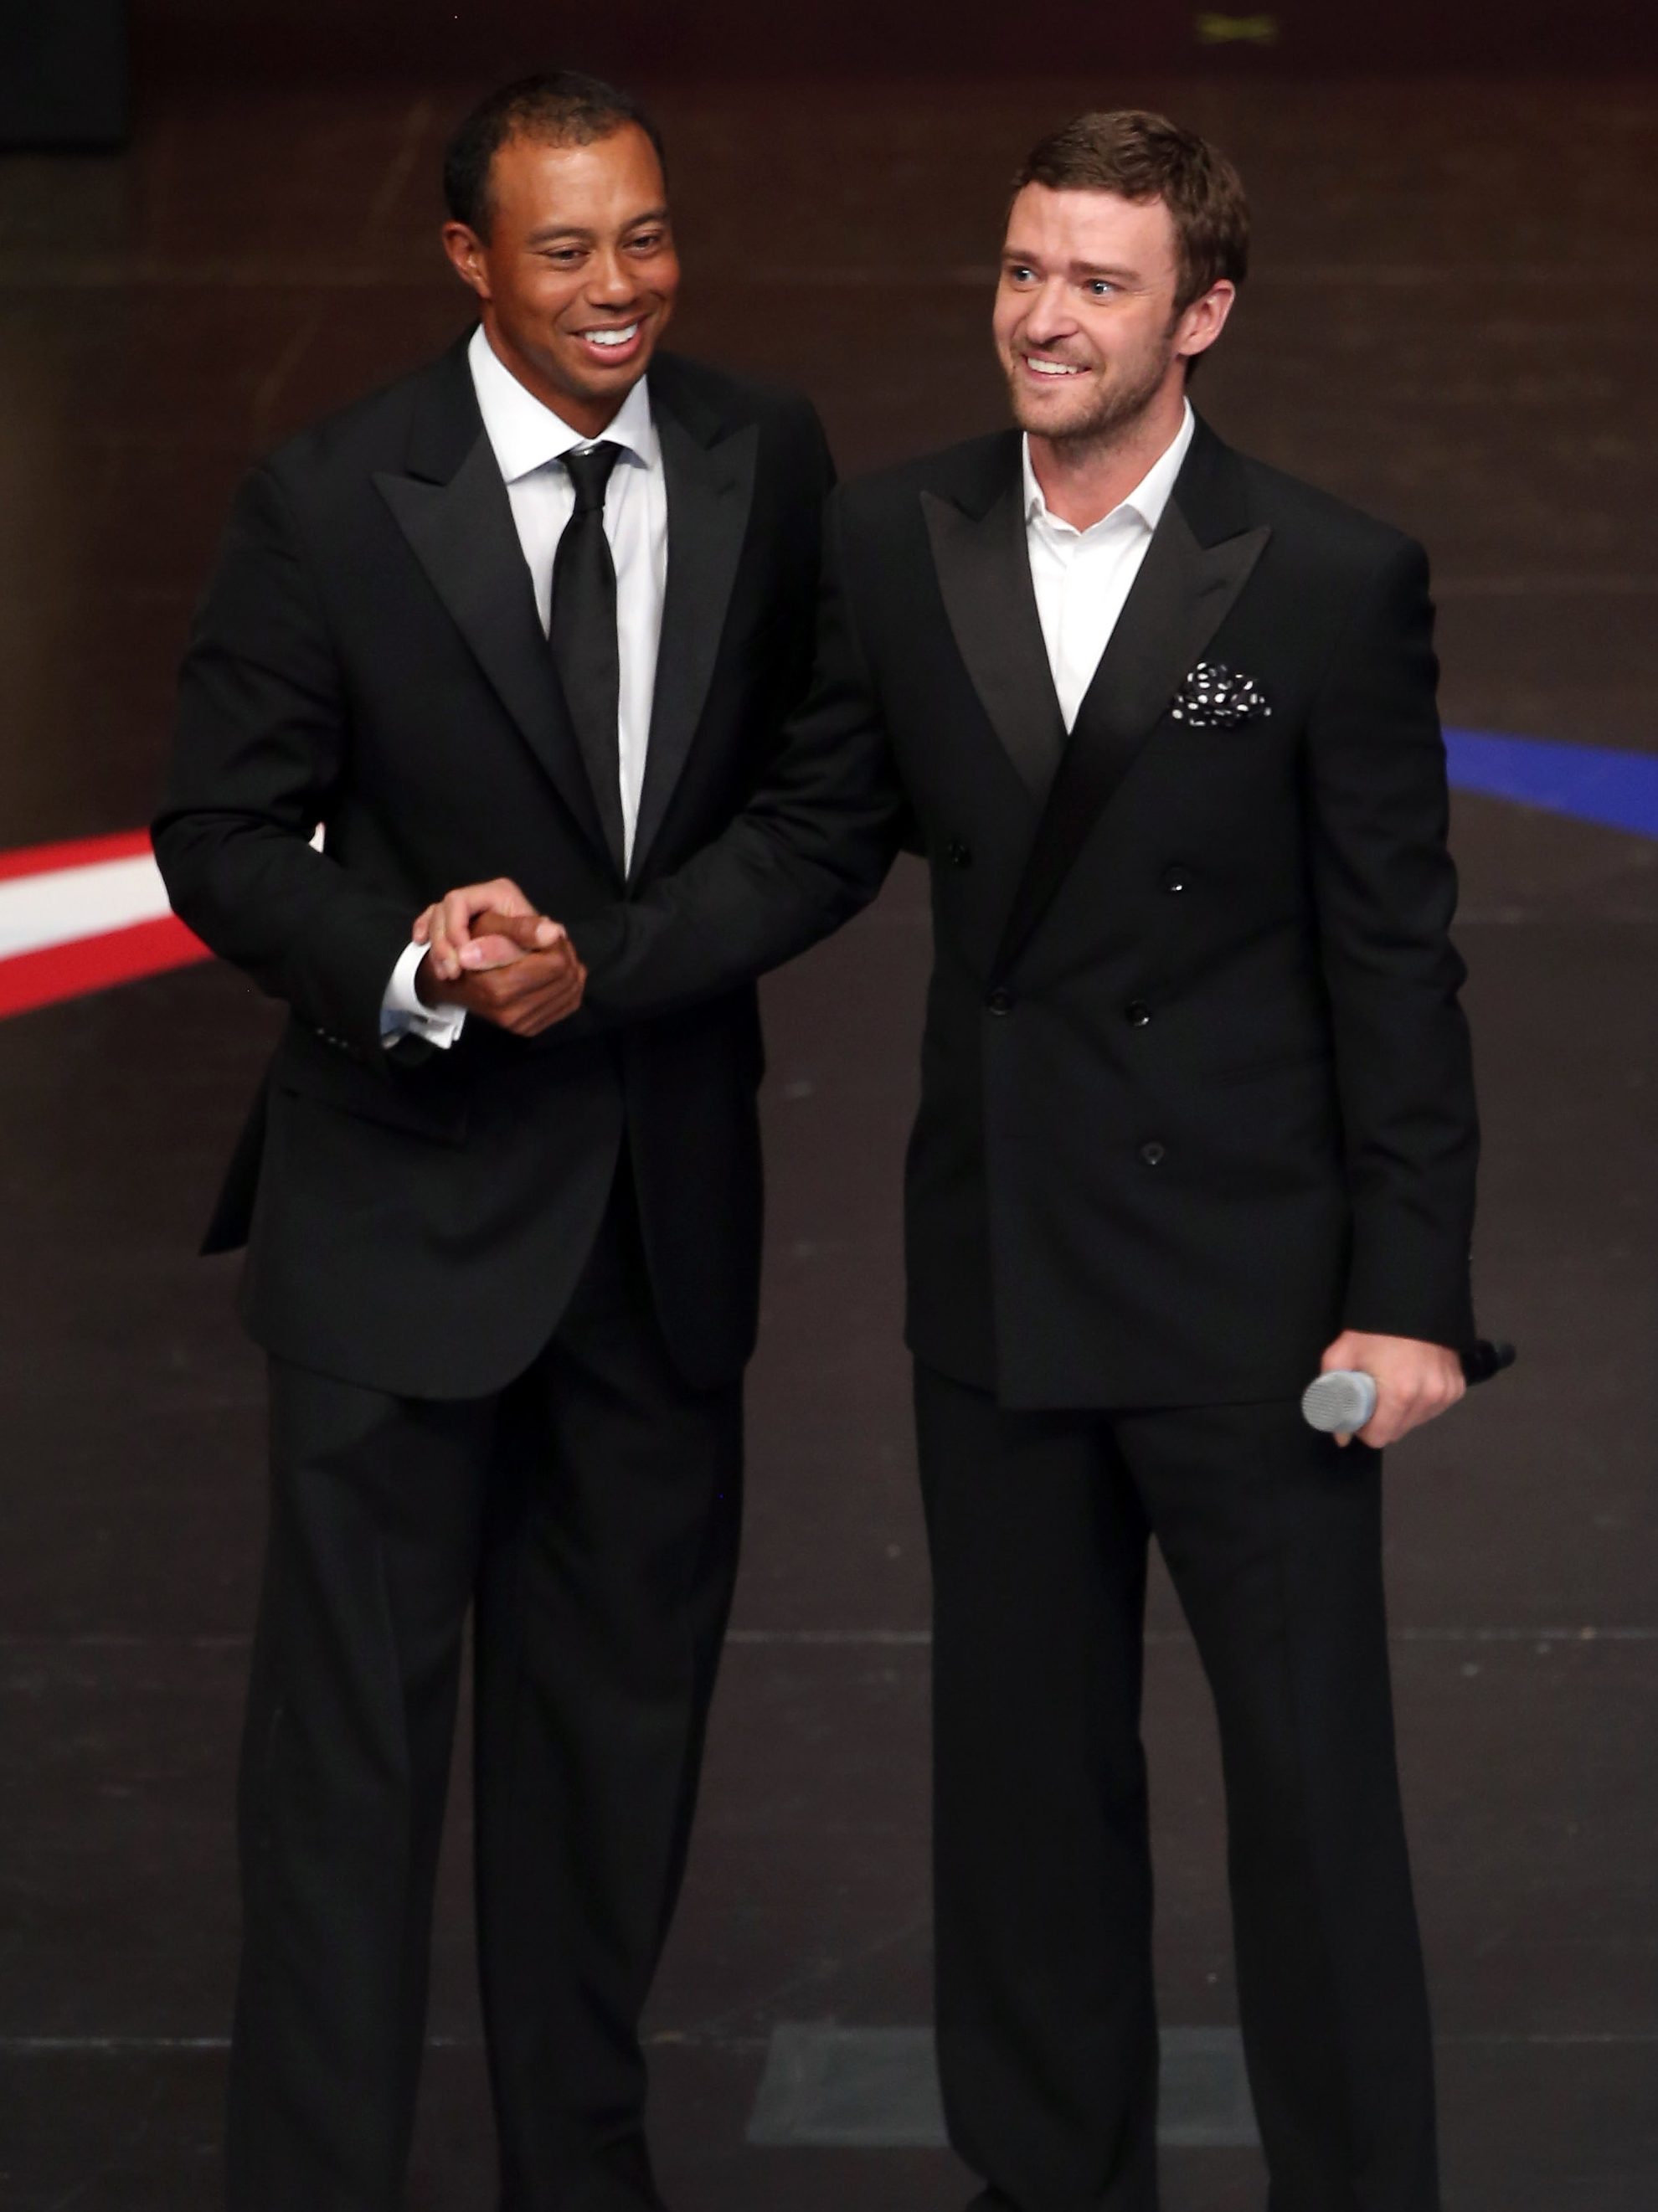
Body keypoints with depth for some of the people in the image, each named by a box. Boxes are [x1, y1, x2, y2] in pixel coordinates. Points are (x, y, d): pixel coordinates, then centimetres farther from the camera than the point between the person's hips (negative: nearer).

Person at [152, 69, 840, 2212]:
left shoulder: (764, 462, 0)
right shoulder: (330, 502, -11)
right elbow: (220, 838, -7)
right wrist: (414, 975, -23)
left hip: (668, 1196, 4)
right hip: (410, 1203, -4)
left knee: (622, 1713, 16)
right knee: (352, 1726, -1)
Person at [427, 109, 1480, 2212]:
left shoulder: (1332, 581, -10)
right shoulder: (895, 542, 1)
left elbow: (1394, 959, -8)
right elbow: (813, 839, 7)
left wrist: (1410, 1293, -10)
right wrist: (592, 958, -11)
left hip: (1247, 1269, -4)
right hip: (999, 1258, 4)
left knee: (1311, 1765, 2)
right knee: (1024, 1760, 15)